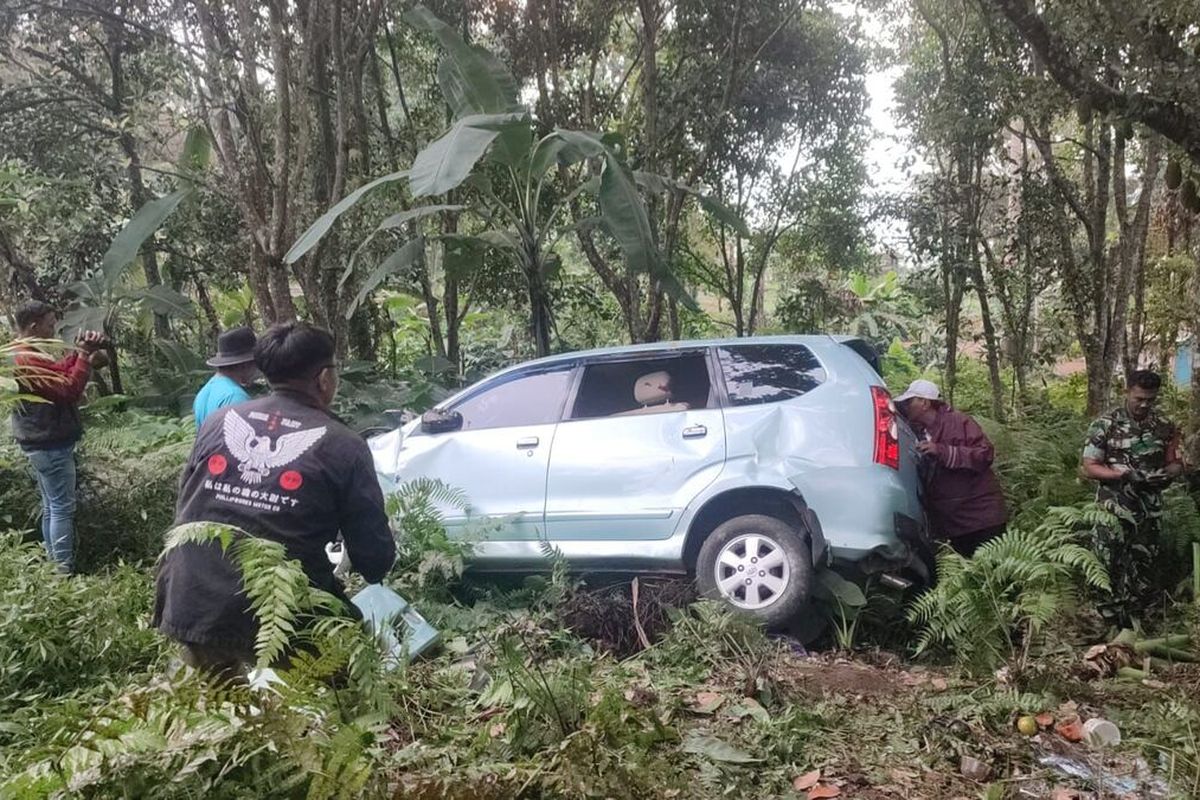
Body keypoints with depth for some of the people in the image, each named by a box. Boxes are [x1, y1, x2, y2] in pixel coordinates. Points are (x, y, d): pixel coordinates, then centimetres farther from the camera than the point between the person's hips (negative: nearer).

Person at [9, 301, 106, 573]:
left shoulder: (21, 355, 11)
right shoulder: (31, 361, -23)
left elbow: (60, 373, 14)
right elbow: (70, 390, -25)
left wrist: (79, 352, -1)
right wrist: (85, 356, -20)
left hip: (42, 442, 11)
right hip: (51, 445, -11)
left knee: (51, 506, 16)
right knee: (62, 507, -6)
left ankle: (55, 563, 24)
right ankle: (66, 570, -2)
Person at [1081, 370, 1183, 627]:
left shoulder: (1164, 427, 3)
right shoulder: (1105, 425, -9)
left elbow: (1176, 463, 11)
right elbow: (1089, 468, -9)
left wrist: (1167, 474, -14)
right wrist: (1125, 474, -23)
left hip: (1149, 510, 4)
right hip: (1114, 510, -4)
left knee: (1144, 571, 12)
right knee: (1110, 568, 2)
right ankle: (1111, 625, 16)